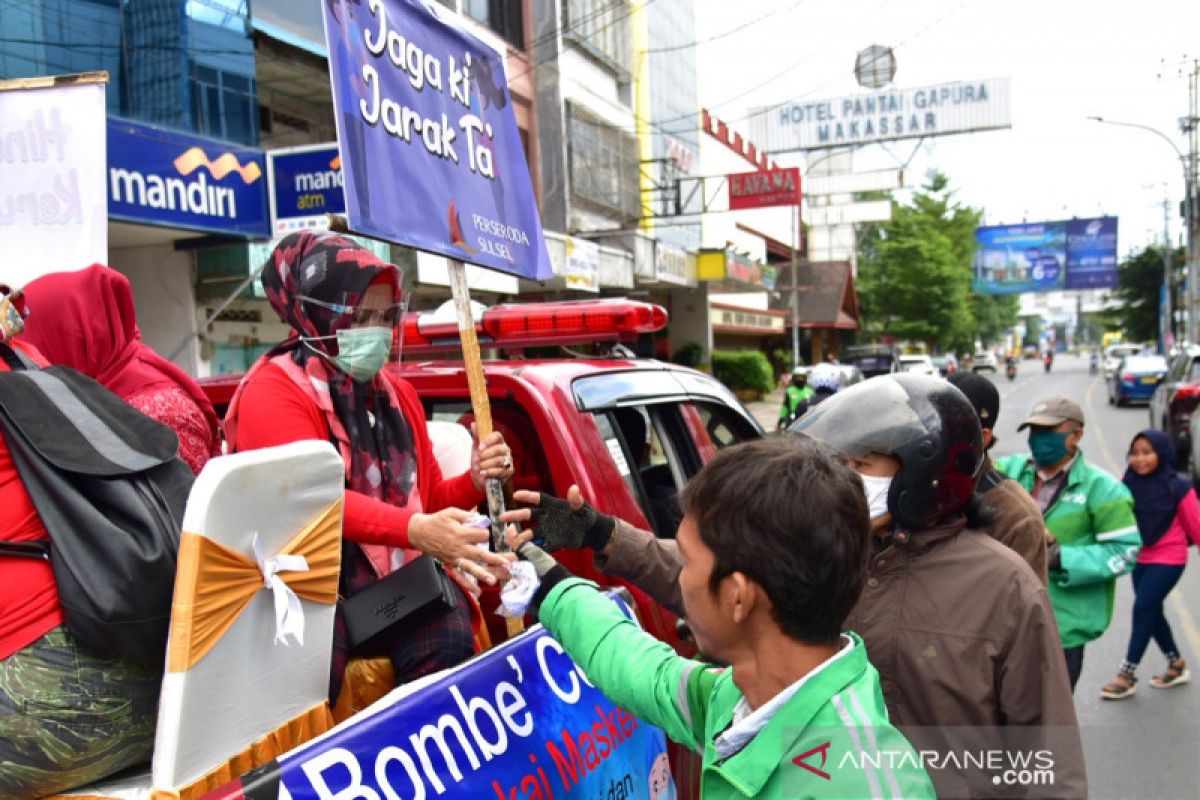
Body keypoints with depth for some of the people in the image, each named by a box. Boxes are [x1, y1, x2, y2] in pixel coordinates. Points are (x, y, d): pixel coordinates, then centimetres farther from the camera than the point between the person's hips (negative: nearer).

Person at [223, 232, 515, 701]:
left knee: (449, 638, -23)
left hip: (394, 578, 5)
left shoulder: (397, 392, 17)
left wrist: (474, 482, -1)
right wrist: (415, 530, -35)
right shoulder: (275, 389, -6)